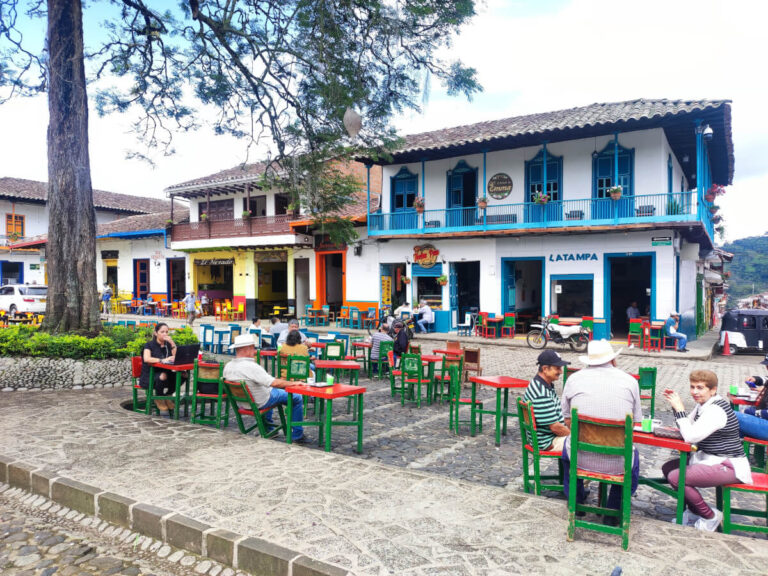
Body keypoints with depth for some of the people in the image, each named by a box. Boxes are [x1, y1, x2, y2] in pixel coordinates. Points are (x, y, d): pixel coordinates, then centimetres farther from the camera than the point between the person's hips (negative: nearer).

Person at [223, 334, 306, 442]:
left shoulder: (227, 366, -10)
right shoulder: (251, 366, -33)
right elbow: (274, 383, -34)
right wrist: (293, 383, -21)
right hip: (259, 403, -8)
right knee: (297, 398, 3)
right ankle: (297, 435, 11)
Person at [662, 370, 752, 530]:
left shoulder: (716, 410, -22)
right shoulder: (703, 404, 7)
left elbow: (691, 437, -27)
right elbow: (687, 428, 12)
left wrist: (679, 409, -22)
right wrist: (677, 406, 0)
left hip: (729, 467, -10)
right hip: (709, 458, 10)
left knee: (675, 477, -22)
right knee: (667, 468, 6)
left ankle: (711, 516, 1)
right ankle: (694, 511, 19)